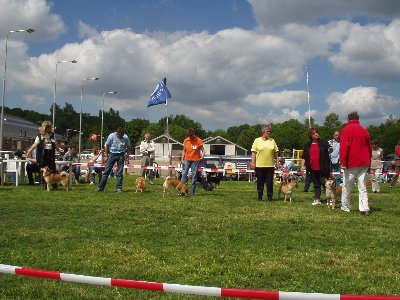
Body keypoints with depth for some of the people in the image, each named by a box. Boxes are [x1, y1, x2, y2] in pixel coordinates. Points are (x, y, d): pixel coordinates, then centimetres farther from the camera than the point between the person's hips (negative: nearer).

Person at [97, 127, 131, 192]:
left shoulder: (126, 138, -7)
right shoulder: (111, 136, -10)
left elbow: (128, 147, 7)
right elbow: (107, 145, 1)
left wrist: (127, 156, 3)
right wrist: (106, 155, 1)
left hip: (121, 155, 1)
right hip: (112, 154, 0)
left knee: (119, 172, 1)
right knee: (107, 170, -3)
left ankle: (119, 188, 9)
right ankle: (100, 187, 0)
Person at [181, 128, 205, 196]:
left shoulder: (198, 140, -4)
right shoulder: (186, 140, 6)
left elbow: (202, 149, -2)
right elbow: (184, 150, 13)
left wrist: (202, 156, -21)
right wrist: (182, 159, 2)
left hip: (195, 160, -2)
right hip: (187, 160, 2)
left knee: (194, 176, -1)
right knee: (184, 174, -12)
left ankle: (192, 192, 3)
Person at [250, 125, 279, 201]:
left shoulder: (272, 141, 11)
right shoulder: (257, 140, 3)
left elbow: (276, 152, 13)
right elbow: (253, 152, 0)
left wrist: (277, 161, 7)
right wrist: (253, 162, -6)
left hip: (270, 165, 2)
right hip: (259, 165, -2)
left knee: (270, 182, 2)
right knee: (260, 182, 5)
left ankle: (270, 197, 10)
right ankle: (260, 197, 14)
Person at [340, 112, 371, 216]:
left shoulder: (346, 129, -5)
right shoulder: (364, 130, 11)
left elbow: (343, 147, -13)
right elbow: (369, 147, 14)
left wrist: (343, 162, -13)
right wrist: (368, 161, 22)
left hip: (351, 163, -4)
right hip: (364, 163, 4)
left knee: (347, 187, 7)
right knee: (362, 187, 4)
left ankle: (345, 208, 12)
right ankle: (365, 208, -5)